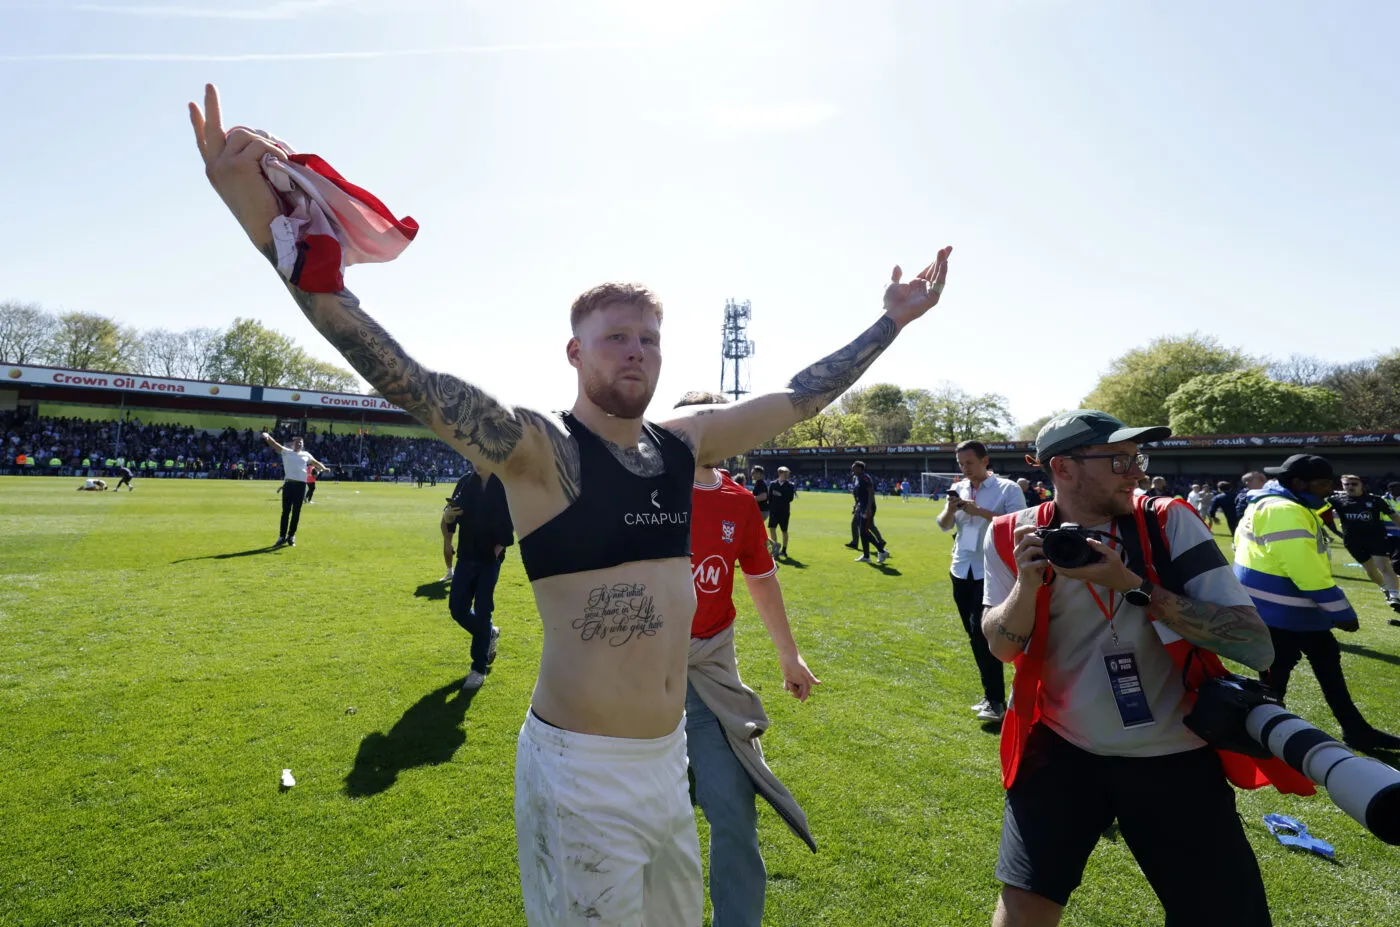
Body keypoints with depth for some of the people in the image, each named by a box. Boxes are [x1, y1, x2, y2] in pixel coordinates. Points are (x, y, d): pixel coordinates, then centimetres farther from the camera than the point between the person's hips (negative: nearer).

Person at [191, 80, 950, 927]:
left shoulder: (684, 443, 3)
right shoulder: (539, 449, -14)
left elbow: (798, 398, 10)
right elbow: (410, 384, -28)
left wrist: (893, 323, 15)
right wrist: (274, 233, -39)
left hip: (670, 755, 6)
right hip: (582, 769, -6)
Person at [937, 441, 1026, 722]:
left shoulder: (1008, 488, -6)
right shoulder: (959, 488, 9)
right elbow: (944, 525, 7)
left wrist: (980, 512, -21)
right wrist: (950, 509, -14)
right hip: (961, 571, 6)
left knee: (982, 631, -13)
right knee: (975, 635, 11)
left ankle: (996, 700, -3)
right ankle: (992, 694, 24)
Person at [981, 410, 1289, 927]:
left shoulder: (1170, 525, -12)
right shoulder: (1017, 535, -8)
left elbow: (1257, 648, -18)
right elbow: (1001, 648, -4)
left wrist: (1134, 587, -28)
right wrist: (1028, 581, -23)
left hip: (1174, 757, 0)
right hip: (1062, 749, 0)